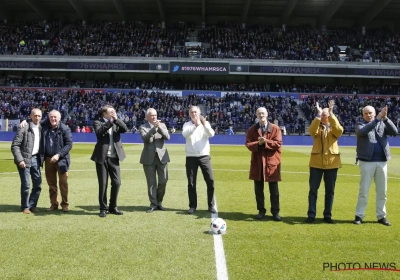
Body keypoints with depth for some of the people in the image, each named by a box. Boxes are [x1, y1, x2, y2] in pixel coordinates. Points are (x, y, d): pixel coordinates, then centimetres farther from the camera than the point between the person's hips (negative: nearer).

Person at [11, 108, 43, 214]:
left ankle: (32, 205, 22)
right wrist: (20, 160, -17)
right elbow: (15, 146, -11)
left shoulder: (40, 128, 7)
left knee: (38, 184, 7)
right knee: (26, 185, -1)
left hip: (35, 159, 6)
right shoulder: (24, 128, -10)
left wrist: (41, 158, 6)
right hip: (25, 160, -5)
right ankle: (25, 207, 16)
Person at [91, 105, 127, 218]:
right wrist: (110, 121, -18)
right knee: (103, 184, 2)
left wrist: (116, 119, -13)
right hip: (102, 157, -4)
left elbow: (125, 129, -6)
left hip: (114, 157, 4)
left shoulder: (116, 123, 12)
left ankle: (113, 207, 19)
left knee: (117, 183, 4)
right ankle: (103, 208, 13)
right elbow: (99, 132, -20)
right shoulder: (98, 123, 1)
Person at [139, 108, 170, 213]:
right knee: (151, 183, 2)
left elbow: (167, 137, -7)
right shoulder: (143, 127, 3)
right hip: (149, 158, -2)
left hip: (162, 156, 2)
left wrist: (159, 127, -19)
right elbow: (145, 138, -16)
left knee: (163, 181, 2)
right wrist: (154, 128, -24)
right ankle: (153, 204, 12)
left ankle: (159, 202, 19)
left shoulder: (162, 125, 9)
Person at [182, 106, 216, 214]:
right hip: (191, 157, 0)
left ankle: (211, 206, 8)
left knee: (210, 181, -2)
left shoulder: (205, 124, 4)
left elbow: (211, 134, -15)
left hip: (204, 156, 0)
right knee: (191, 183, 5)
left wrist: (204, 124, -31)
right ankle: (192, 206, 15)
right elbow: (185, 134, -18)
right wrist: (195, 125, -33)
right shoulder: (187, 124, 3)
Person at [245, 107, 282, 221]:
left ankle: (275, 212, 14)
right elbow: (248, 145, -3)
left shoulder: (275, 128, 2)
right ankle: (261, 210, 20)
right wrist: (258, 143, -21)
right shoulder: (252, 129, 7)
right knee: (258, 189, 8)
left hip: (271, 162, -2)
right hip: (257, 162, 2)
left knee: (274, 190, 4)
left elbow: (278, 144, -8)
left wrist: (265, 142, -20)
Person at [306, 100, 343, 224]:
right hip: (316, 162, -1)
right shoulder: (317, 127, 7)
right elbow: (311, 131, -17)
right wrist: (318, 115, -22)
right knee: (313, 189, 0)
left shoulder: (334, 128, 7)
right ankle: (311, 215, 7)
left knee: (330, 191, 6)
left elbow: (339, 131, -18)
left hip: (331, 162, 1)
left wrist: (331, 113, -21)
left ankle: (327, 215, 15)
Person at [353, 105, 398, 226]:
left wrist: (385, 118, -16)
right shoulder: (360, 125, 3)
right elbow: (363, 131, -20)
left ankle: (381, 216, 18)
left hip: (382, 162, 3)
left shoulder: (382, 124, 12)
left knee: (382, 191, 9)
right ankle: (359, 215, 6)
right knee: (363, 190, 0)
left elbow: (395, 132, -4)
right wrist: (378, 118, -25)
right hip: (366, 161, -3)